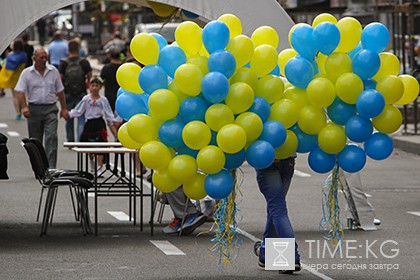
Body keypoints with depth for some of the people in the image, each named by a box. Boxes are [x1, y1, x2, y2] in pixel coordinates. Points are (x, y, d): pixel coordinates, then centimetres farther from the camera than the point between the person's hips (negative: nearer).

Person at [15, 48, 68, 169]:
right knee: (35, 140, 6)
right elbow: (20, 91, -6)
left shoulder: (53, 71, 7)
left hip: (50, 108, 0)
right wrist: (24, 107, -21)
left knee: (52, 137, -14)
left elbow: (60, 91, 13)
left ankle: (51, 167, -18)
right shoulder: (26, 73, 1)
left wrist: (64, 109, 12)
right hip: (34, 109, 0)